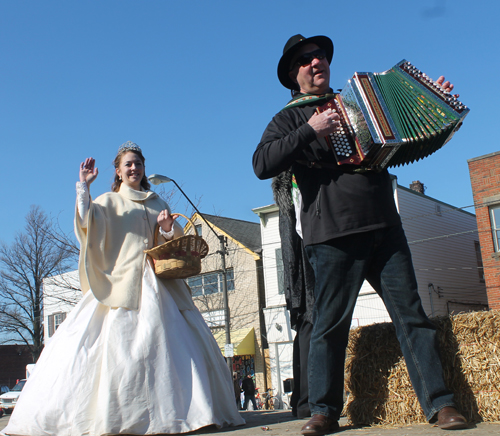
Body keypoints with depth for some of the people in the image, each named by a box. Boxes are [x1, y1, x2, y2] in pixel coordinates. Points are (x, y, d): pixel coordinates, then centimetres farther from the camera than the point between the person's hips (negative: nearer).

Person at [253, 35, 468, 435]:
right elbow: (262, 165, -9)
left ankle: (440, 404, 5)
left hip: (384, 227, 4)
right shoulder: (290, 119, 9)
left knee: (411, 313, 0)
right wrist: (310, 131, -15)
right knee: (330, 324, 0)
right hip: (335, 235, -3)